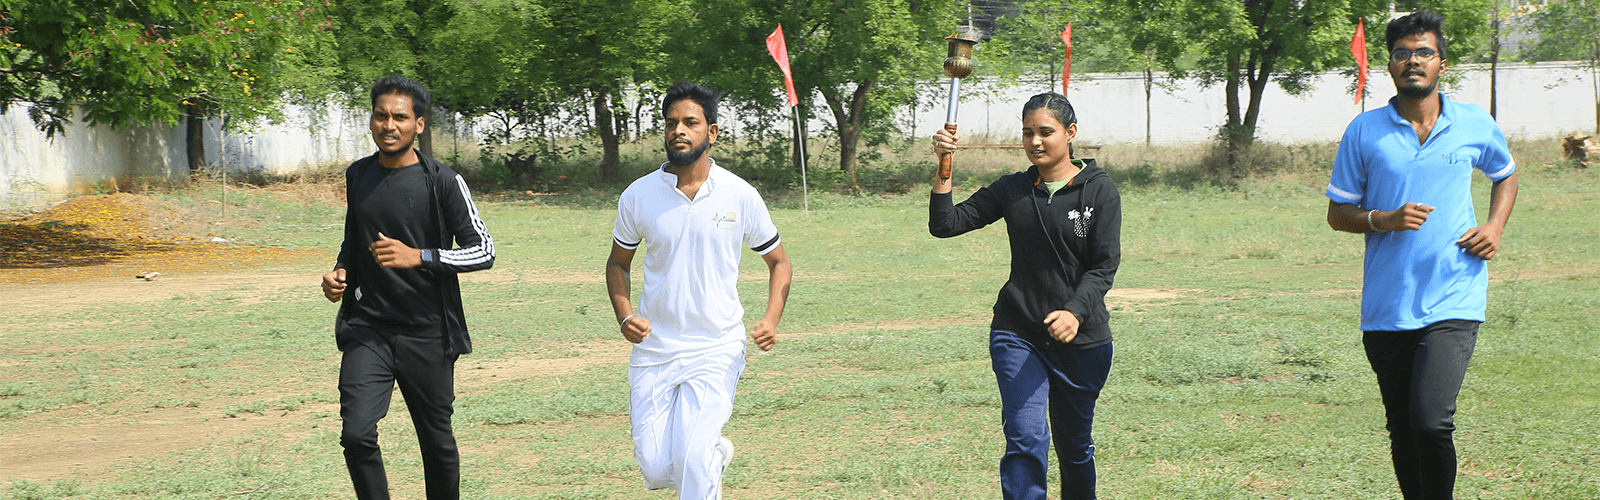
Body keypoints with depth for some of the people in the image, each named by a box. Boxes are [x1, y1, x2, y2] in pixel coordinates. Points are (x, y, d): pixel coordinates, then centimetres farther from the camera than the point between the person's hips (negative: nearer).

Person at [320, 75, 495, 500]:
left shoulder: (442, 182, -5)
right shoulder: (357, 176, 10)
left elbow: (484, 251, -8)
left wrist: (418, 256, -20)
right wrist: (341, 273, 5)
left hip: (427, 335, -3)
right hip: (367, 329, 3)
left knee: (437, 442, 7)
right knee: (357, 435, -14)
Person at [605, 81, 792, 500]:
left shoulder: (740, 196, -3)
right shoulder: (638, 195, -1)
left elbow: (779, 262, 9)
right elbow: (618, 262, 14)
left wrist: (772, 319, -9)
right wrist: (624, 314, -5)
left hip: (716, 350, -2)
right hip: (653, 351, 2)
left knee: (692, 461, -18)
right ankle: (716, 453, 32)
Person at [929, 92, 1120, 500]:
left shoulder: (1099, 191, -3)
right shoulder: (1012, 189, 5)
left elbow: (1104, 266, -10)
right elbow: (945, 224, 1)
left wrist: (1076, 312, -27)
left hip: (1083, 339, 0)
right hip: (1018, 335, 1)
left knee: (1076, 447, 14)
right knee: (1026, 441, -16)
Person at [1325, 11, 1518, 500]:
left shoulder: (1476, 125, 5)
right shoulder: (1364, 131, 3)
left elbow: (1505, 174, 25)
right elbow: (1337, 213, 8)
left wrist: (1495, 226, 8)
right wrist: (1385, 220, -12)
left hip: (1453, 301, -2)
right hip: (1385, 307, 2)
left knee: (1431, 421, -18)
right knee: (1402, 428, 10)